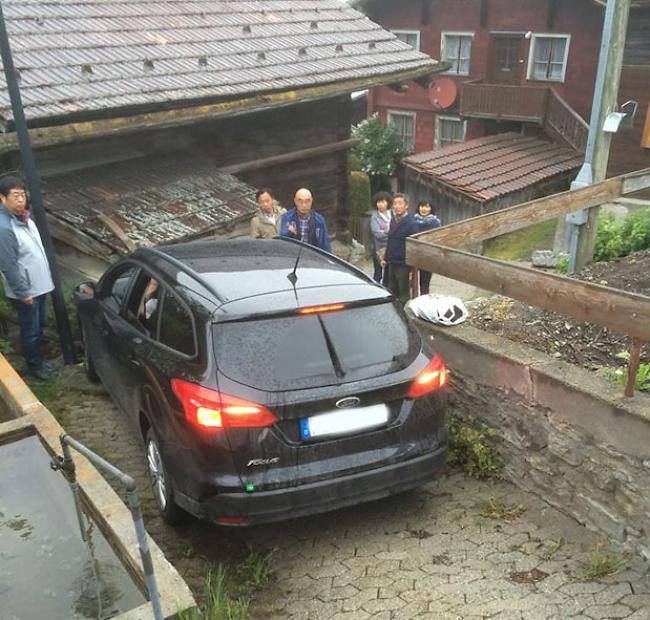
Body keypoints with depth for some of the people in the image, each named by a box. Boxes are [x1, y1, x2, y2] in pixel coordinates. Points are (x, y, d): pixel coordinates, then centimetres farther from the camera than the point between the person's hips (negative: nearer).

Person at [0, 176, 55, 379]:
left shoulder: (23, 217, 1)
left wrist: (45, 278, 18)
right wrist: (22, 292, -19)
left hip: (39, 284, 9)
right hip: (26, 290, -9)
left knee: (40, 325, 22)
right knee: (30, 330, 9)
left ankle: (38, 358, 41)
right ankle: (34, 366, 27)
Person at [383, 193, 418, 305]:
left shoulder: (411, 223, -17)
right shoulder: (393, 220, 6)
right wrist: (386, 258, 15)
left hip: (403, 264, -7)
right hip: (392, 262, 7)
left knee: (403, 293, 6)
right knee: (392, 291, 19)